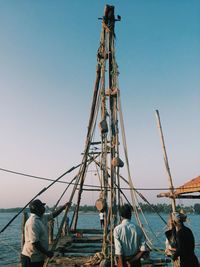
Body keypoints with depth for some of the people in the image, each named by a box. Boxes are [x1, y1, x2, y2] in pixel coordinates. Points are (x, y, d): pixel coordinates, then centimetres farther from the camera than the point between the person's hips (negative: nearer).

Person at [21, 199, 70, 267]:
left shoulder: (43, 217, 5)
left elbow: (53, 214, 21)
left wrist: (63, 207, 14)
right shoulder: (33, 222, -24)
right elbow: (34, 242, -27)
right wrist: (46, 252, -20)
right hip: (31, 259, -9)